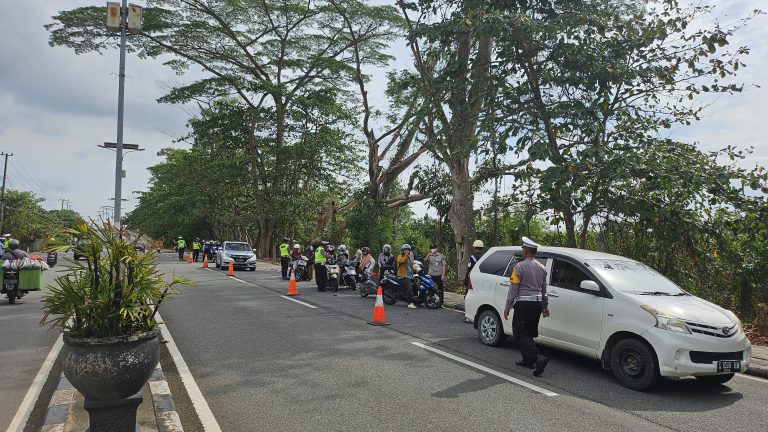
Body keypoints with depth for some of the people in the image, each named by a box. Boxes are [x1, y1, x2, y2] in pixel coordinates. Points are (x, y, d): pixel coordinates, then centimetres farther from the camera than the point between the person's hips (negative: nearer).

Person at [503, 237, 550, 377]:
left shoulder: (520, 266, -11)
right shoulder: (542, 268, 11)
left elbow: (513, 288, -12)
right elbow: (544, 290, 19)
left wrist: (508, 306, -7)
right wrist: (545, 306, 27)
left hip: (523, 303, -7)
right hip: (537, 304, 8)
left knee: (520, 333, -4)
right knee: (529, 333, 18)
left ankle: (539, 358, -17)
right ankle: (528, 360, 24)